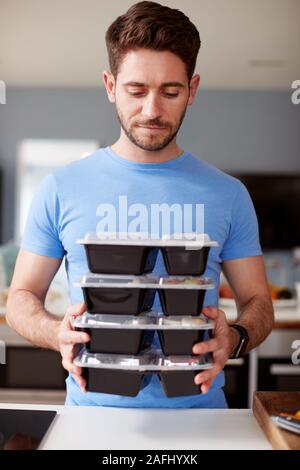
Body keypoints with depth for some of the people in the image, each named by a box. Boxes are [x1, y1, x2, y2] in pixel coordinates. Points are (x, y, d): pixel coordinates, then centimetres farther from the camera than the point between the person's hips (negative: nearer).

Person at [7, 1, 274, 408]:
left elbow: (257, 300, 9)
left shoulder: (228, 195, 4)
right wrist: (58, 333, -13)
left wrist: (235, 339, -12)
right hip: (93, 406, 0)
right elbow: (22, 297, 8)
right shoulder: (62, 188, 2)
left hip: (197, 407, 1)